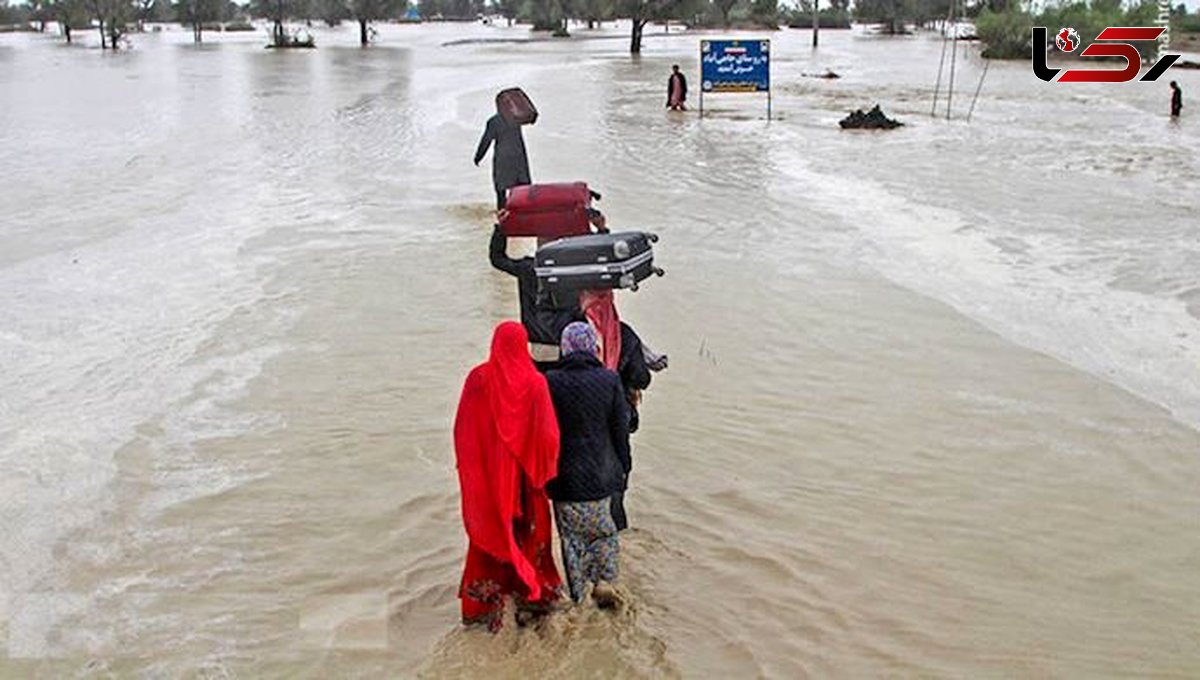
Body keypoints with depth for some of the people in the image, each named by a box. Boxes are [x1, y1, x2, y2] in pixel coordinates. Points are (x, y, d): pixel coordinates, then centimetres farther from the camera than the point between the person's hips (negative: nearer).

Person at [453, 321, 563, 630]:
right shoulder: (535, 383, -12)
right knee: (528, 530, 16)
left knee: (490, 532, 12)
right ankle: (531, 593, 26)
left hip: (487, 473, 1)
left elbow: (462, 430, -4)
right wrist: (544, 471, 4)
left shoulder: (478, 378, -10)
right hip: (524, 476, -1)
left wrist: (467, 468, 8)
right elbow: (549, 434, -11)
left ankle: (485, 602, 17)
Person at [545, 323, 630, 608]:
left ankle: (577, 595, 17)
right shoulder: (609, 380, -7)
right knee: (603, 530, 21)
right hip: (601, 474, 1)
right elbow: (621, 430, -1)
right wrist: (623, 466, 12)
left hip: (565, 475, -1)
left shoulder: (550, 382, -11)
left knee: (571, 536, 11)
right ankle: (603, 580, 9)